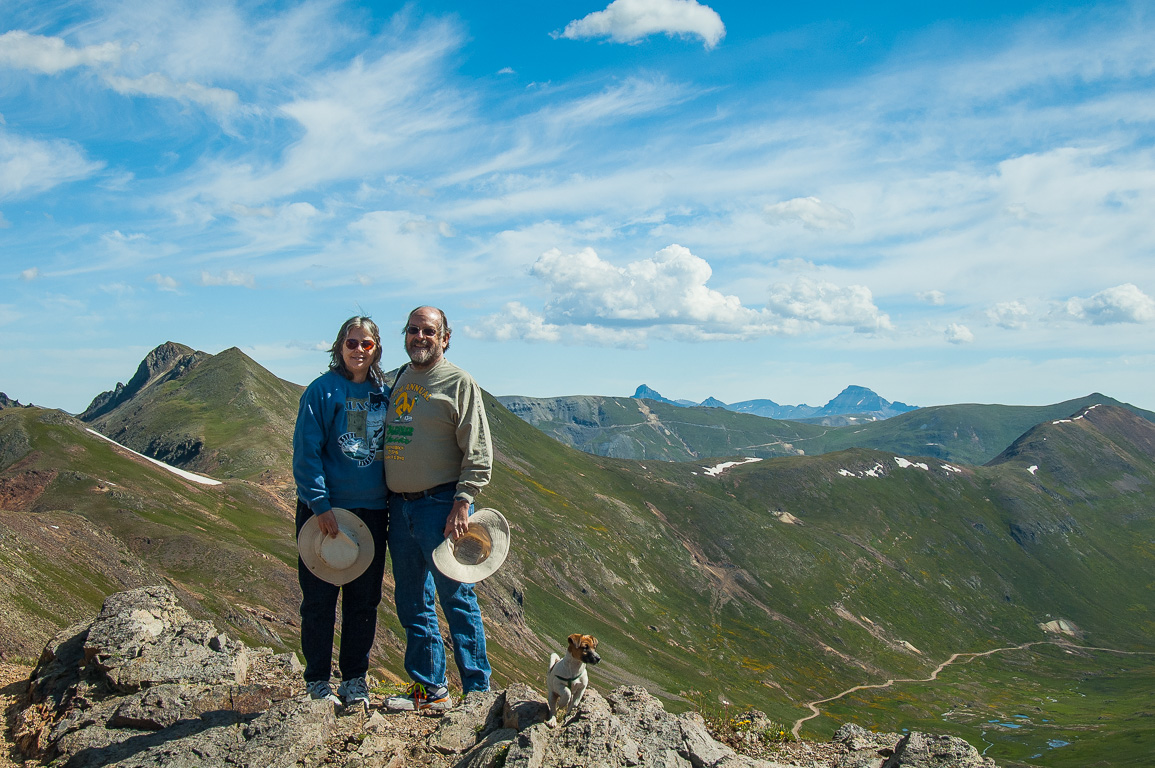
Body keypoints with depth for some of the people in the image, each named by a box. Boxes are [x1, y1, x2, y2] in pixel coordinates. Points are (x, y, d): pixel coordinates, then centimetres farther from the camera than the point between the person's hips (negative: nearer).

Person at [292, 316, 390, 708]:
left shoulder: (384, 393, 8)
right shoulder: (323, 390, -6)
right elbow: (306, 452, -10)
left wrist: (394, 502, 10)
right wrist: (321, 505, -17)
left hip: (372, 510, 4)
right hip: (325, 512, -4)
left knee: (364, 599, 9)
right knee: (320, 598, 4)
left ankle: (355, 679, 22)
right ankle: (317, 680, 18)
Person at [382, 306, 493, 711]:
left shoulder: (458, 382, -5)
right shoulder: (398, 380, 15)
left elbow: (478, 453, -9)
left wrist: (462, 502, -16)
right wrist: (389, 500, 15)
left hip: (441, 505, -6)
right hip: (399, 506, 7)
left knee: (456, 598, -2)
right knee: (412, 602, 11)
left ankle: (478, 691, 7)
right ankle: (428, 687, 22)